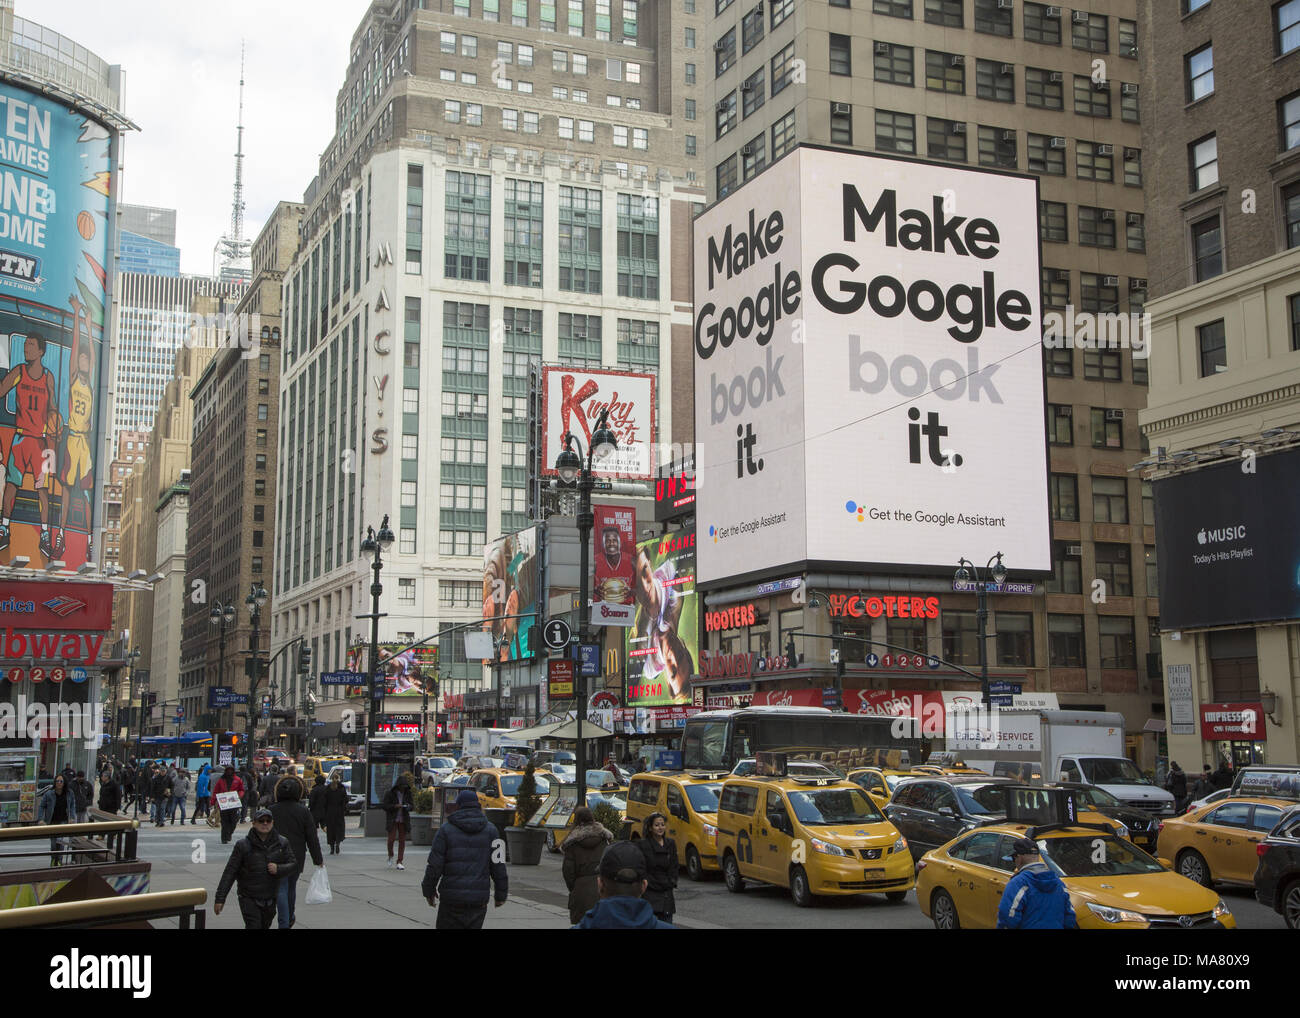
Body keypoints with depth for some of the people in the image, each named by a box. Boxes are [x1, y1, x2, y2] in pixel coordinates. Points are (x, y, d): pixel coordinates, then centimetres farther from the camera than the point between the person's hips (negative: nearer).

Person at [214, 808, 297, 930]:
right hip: (249, 899, -4)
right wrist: (220, 898, -11)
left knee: (265, 926, 18)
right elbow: (230, 872, -8)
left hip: (270, 899, 4)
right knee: (254, 926, -15)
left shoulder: (282, 843, 1)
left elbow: (294, 866, 3)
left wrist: (279, 869, -18)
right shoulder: (243, 844, -9)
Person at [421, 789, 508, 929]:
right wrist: (501, 894, 10)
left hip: (452, 898, -2)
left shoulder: (446, 830, 0)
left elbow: (435, 865, -2)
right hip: (479, 899, 2)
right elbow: (498, 866, 1)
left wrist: (428, 890, 10)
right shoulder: (490, 831, 4)